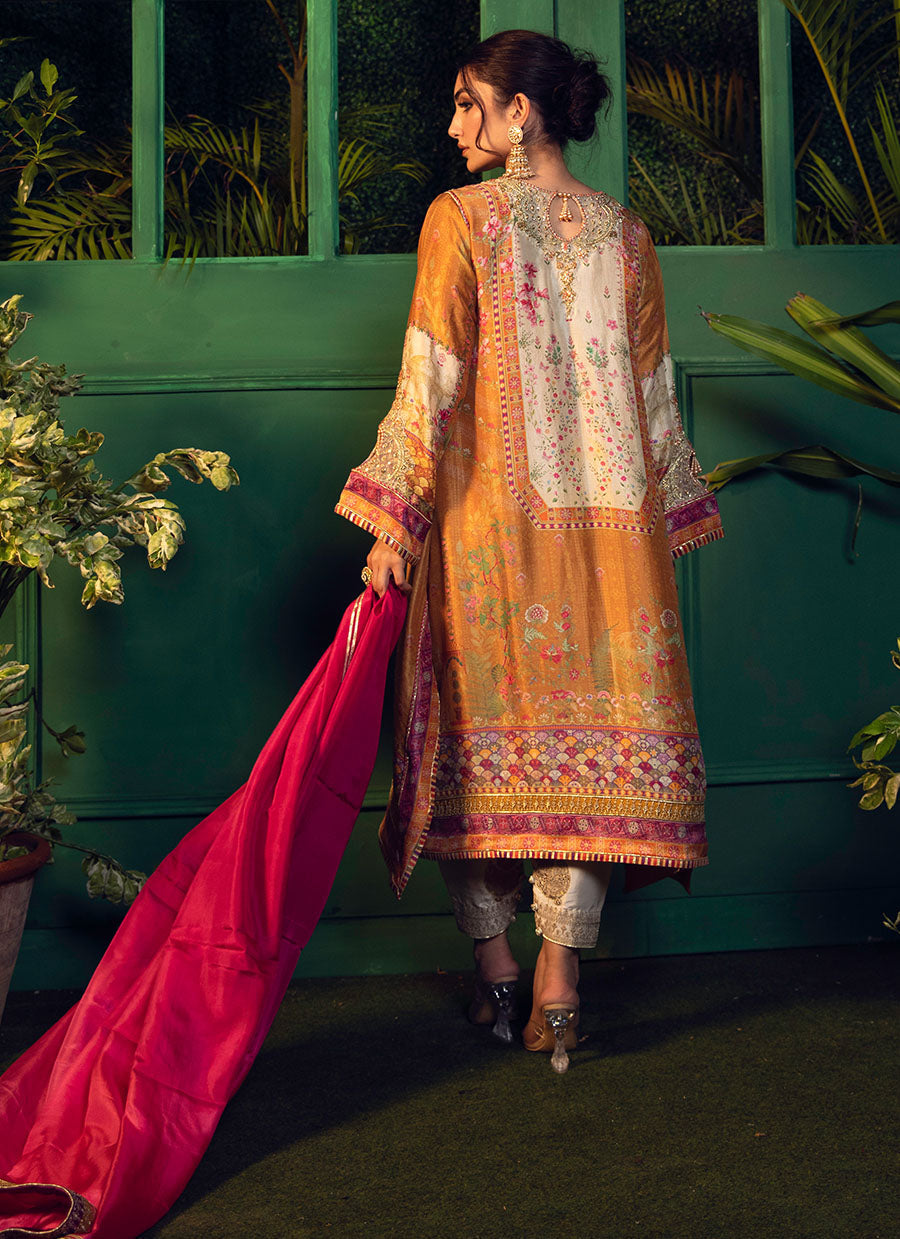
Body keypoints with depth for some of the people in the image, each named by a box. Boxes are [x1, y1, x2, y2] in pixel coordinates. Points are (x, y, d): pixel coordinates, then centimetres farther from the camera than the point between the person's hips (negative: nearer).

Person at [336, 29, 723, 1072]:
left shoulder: (458, 219, -4)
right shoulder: (625, 234, 8)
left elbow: (430, 383, -10)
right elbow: (655, 398, 9)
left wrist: (393, 520, -8)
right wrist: (666, 522, 18)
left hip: (489, 517, -3)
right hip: (610, 522, 3)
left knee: (489, 726, 9)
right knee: (590, 728, 4)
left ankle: (493, 964, 16)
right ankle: (559, 982, 3)